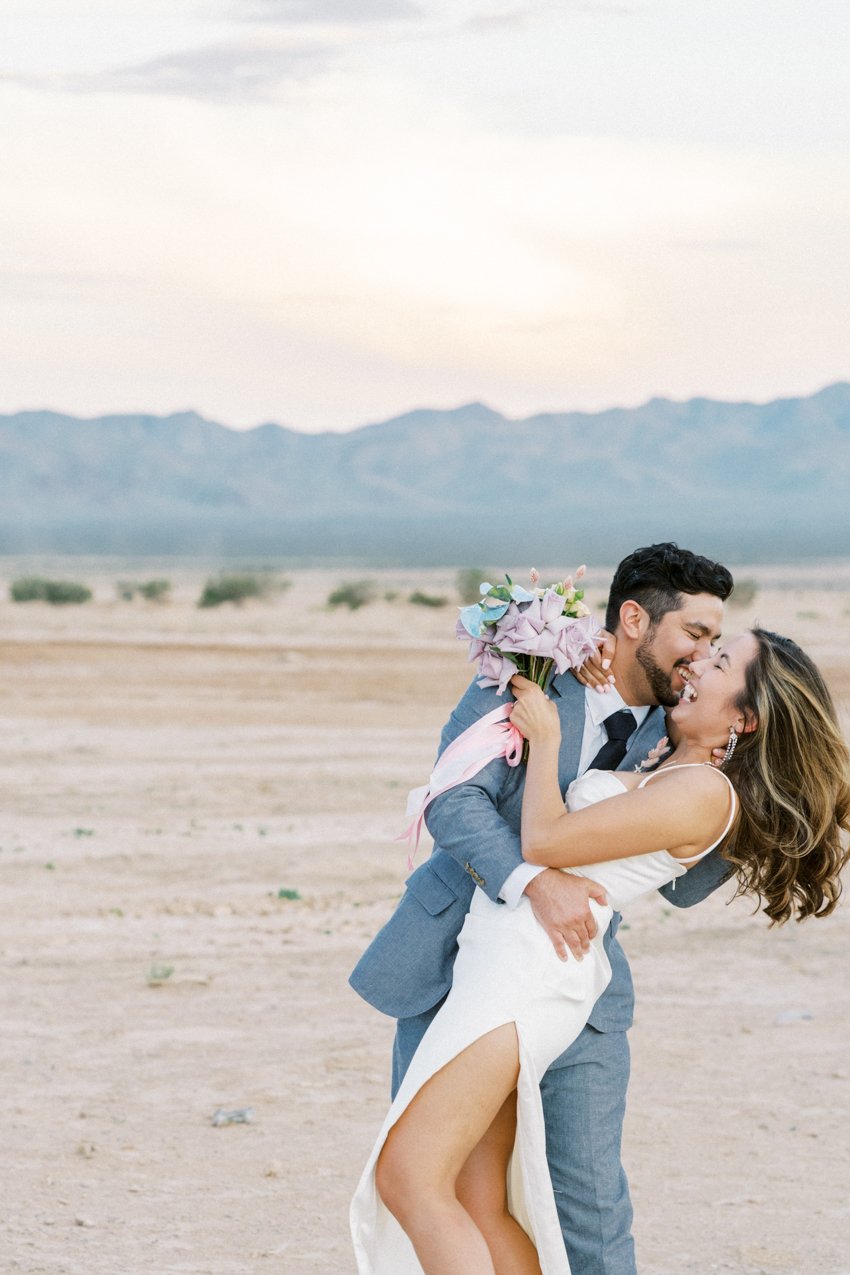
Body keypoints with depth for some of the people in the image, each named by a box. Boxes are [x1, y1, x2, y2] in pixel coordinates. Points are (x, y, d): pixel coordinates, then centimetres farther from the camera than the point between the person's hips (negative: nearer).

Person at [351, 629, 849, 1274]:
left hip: (529, 972, -10)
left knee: (408, 1180, -17)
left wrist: (545, 737, 1)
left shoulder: (705, 793, -11)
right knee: (478, 1210, 6)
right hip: (504, 955, 10)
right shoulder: (669, 777, 19)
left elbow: (545, 840, -13)